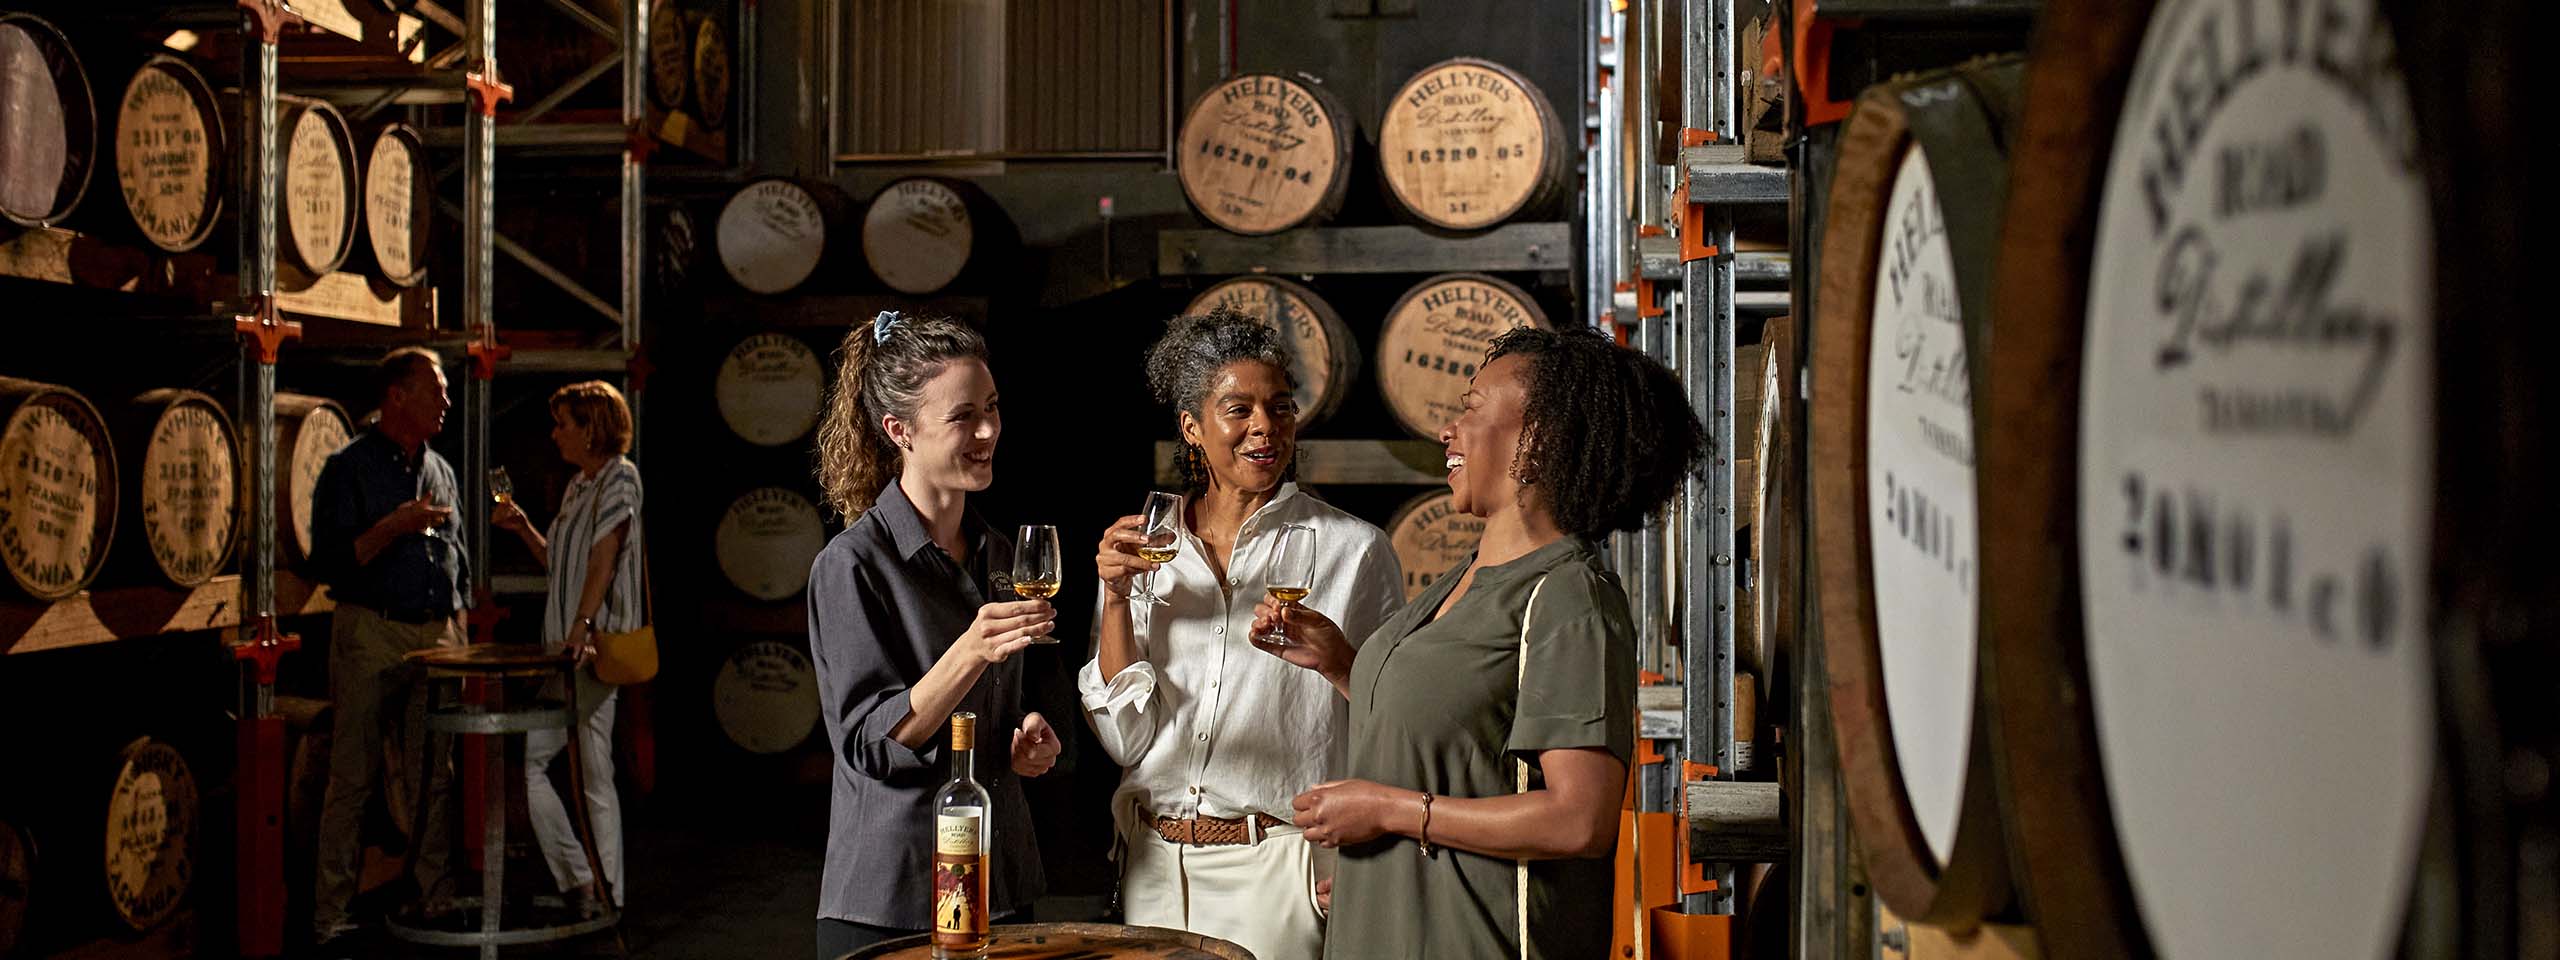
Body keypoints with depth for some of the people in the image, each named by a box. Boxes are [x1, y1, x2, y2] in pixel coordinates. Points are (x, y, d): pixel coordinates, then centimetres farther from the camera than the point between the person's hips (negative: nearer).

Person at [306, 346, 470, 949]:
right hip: (371, 635, -5)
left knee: (440, 775, 5)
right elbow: (328, 563, -10)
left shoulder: (440, 470, 15)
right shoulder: (348, 469, -3)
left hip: (437, 636, 5)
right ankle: (331, 914, 4)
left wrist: (461, 640, 15)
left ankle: (436, 899, 13)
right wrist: (394, 527, -20)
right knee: (354, 777, -2)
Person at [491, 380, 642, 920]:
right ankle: (601, 894, 10)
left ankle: (581, 881, -3)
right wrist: (523, 528, 10)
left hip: (596, 647, -9)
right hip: (566, 650, 9)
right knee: (593, 774, 7)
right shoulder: (579, 486, 18)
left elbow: (605, 556, -19)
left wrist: (583, 626, -27)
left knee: (525, 760, -8)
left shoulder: (619, 477, -8)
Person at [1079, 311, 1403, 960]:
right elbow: (1124, 740, 0)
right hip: (1155, 864, 3)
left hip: (1279, 870, -3)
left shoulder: (1356, 550, -6)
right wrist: (1116, 599, -10)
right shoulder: (1141, 547, 4)